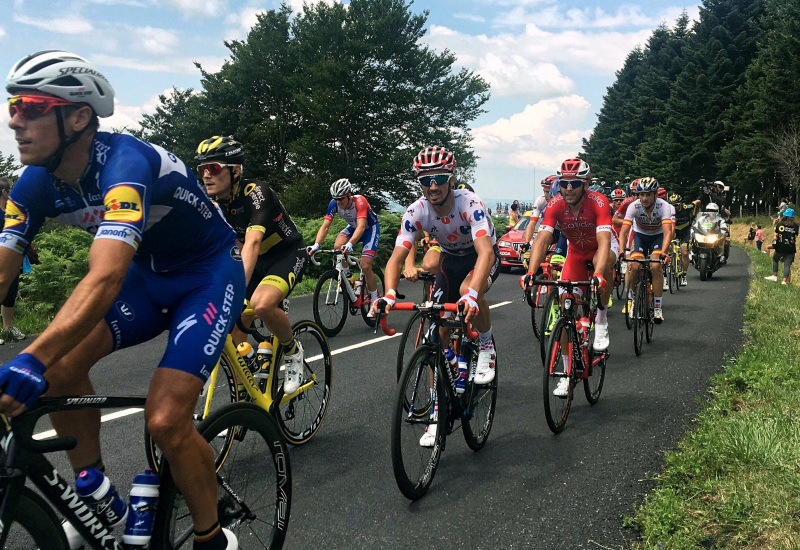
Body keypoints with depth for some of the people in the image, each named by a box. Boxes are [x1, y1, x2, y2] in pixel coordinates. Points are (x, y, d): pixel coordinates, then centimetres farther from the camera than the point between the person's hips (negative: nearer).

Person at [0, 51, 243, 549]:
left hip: (209, 274, -7)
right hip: (149, 274, 7)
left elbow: (106, 278, -44)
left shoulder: (125, 164, -32)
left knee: (166, 421, -19)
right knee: (61, 365, -15)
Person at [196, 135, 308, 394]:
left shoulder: (256, 193, -27)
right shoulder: (213, 205, -6)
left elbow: (252, 243, -39)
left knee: (261, 304, -34)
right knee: (233, 328, -7)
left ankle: (292, 351, -5)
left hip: (288, 255, -6)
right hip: (258, 260, 7)